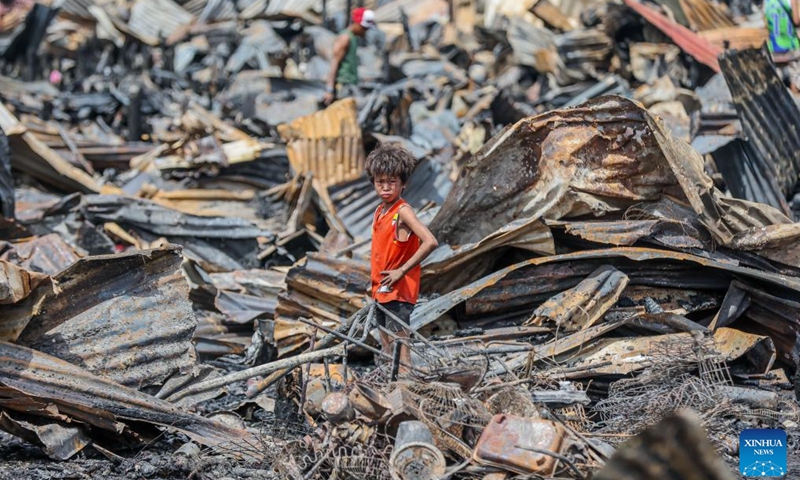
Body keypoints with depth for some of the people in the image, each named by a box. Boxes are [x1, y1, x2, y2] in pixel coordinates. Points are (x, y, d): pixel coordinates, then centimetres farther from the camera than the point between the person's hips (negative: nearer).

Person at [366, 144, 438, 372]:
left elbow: (430, 242, -27)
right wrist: (374, 282, 15)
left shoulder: (403, 211, -15)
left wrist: (401, 271, -22)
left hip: (398, 291, -9)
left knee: (400, 353, -9)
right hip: (381, 291, 9)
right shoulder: (379, 211, 11)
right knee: (386, 351, 16)